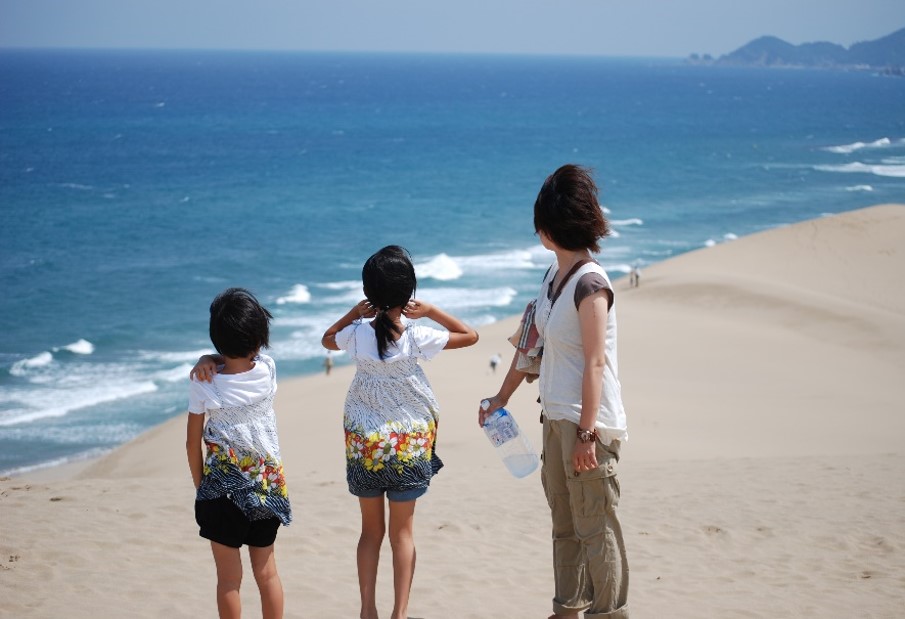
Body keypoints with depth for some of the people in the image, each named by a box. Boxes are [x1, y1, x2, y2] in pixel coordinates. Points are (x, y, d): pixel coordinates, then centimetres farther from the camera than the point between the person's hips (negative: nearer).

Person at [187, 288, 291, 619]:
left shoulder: (204, 384, -14)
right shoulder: (267, 371, -10)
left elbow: (193, 444, -7)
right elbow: (245, 360, 13)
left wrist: (200, 485, 7)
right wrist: (210, 360, -7)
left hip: (222, 489, -3)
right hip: (267, 486, 3)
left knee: (228, 579, 7)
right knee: (267, 572, 15)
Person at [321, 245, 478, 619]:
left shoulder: (357, 335, -11)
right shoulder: (417, 339, -16)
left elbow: (327, 339, 14)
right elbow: (470, 336, -2)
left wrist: (355, 312, 4)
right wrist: (431, 311, -6)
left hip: (364, 444, 2)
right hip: (408, 444, -2)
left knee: (371, 530, 13)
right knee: (402, 532, 7)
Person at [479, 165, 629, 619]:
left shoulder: (590, 284, -17)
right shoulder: (554, 276, 10)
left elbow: (595, 365, -20)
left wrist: (587, 433, -22)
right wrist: (501, 398, 24)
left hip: (589, 423, -9)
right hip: (556, 417, 9)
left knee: (595, 528, -2)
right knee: (564, 525, 17)